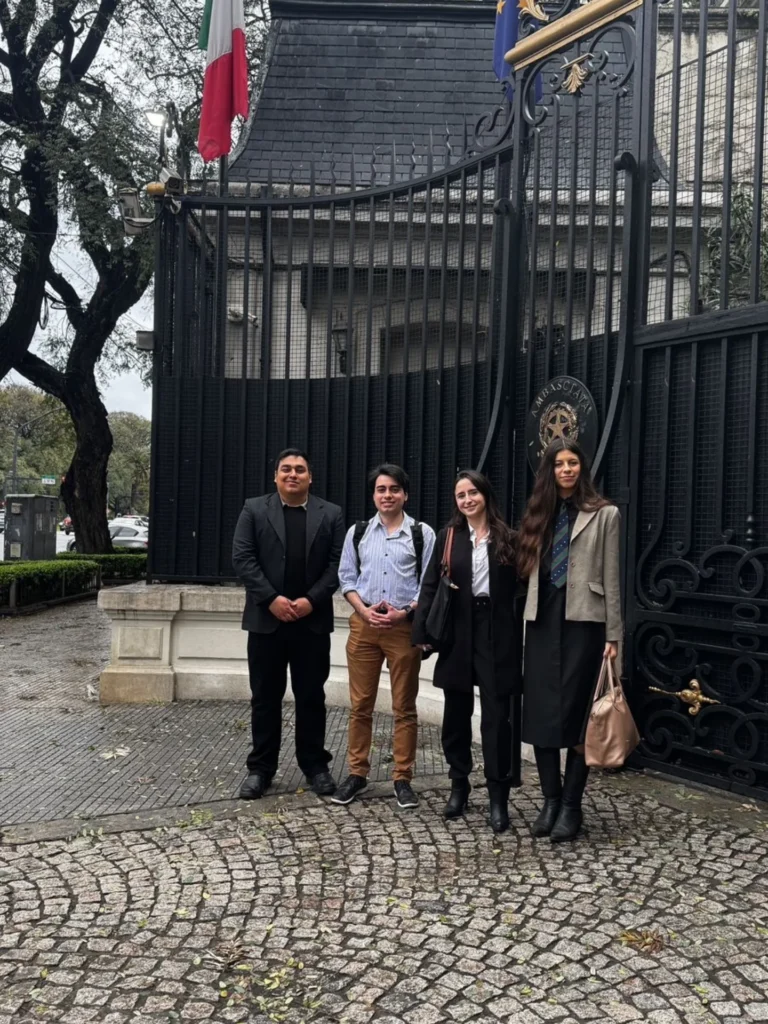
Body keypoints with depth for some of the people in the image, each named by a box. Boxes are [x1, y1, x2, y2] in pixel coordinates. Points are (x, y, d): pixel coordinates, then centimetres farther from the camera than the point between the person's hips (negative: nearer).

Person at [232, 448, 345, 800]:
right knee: (265, 697, 7)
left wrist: (312, 600, -11)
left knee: (311, 696, 8)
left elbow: (337, 563, 1)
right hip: (266, 618, 0)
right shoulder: (254, 510, 4)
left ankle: (315, 764, 21)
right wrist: (271, 599, -13)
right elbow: (242, 558, -3)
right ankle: (261, 767, 18)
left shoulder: (330, 514, 6)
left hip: (313, 620, 1)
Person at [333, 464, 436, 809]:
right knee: (360, 704, 7)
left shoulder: (423, 534, 1)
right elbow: (347, 577, 8)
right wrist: (364, 610, -8)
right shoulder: (357, 532, 8)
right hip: (363, 624, 2)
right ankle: (357, 773, 19)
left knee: (404, 707, 5)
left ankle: (402, 778, 15)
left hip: (405, 626, -2)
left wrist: (404, 612, -13)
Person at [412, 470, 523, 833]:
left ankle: (498, 795, 7)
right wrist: (422, 631, -6)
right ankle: (459, 784, 26)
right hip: (458, 634, 2)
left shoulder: (508, 539, 3)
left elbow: (519, 590, 1)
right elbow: (430, 587, 3)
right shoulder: (448, 537, 5)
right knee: (456, 714, 11)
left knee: (496, 715, -1)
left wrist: (519, 639, -6)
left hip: (497, 636, -2)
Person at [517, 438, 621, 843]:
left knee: (576, 713, -1)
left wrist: (613, 635, -4)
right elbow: (529, 572, 11)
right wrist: (529, 621, 5)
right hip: (542, 621, 4)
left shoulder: (604, 514, 2)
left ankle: (571, 806, 10)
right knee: (540, 712, 4)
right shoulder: (538, 514, 13)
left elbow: (611, 579, -1)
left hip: (582, 622, -4)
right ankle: (550, 800, 16)